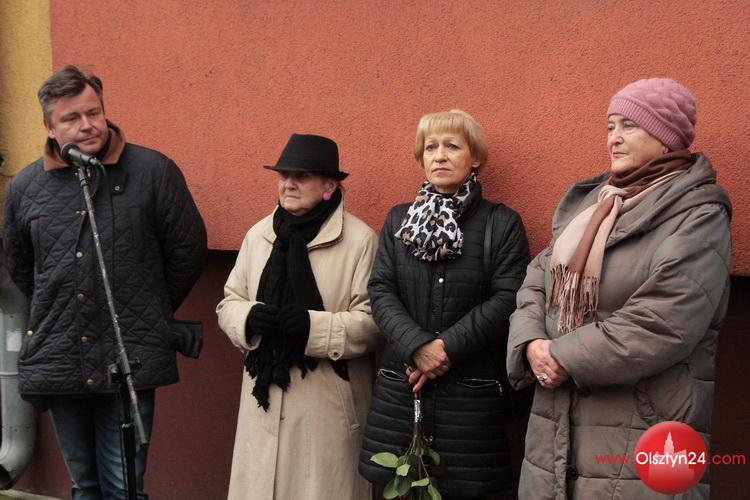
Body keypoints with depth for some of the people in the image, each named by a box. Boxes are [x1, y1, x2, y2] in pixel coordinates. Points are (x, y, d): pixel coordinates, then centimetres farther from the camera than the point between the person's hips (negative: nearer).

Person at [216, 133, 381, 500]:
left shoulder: (360, 240, -7)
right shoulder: (258, 234, 10)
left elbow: (373, 321, -9)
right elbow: (228, 302, 14)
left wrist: (313, 325, -22)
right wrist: (248, 318, -9)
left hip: (327, 402, -4)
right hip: (265, 396, 4)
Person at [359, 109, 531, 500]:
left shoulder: (502, 223, 0)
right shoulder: (398, 219, 10)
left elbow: (508, 298, -9)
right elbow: (381, 292, 1)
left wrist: (448, 346, -16)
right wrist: (417, 346, -15)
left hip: (471, 389, -3)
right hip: (401, 385, 3)